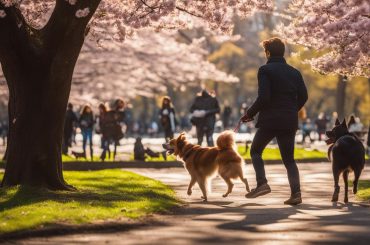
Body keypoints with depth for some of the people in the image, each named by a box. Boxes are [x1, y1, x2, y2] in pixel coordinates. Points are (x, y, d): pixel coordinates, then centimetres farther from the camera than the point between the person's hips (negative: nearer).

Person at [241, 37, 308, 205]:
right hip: (289, 122, 5)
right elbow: (303, 96, 8)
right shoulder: (294, 72, 11)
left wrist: (250, 114, -4)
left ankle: (262, 183, -3)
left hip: (269, 121, -5)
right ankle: (296, 192, -4)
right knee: (289, 159, 12)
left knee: (255, 151, 15)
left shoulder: (265, 70, -6)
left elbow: (263, 97, -16)